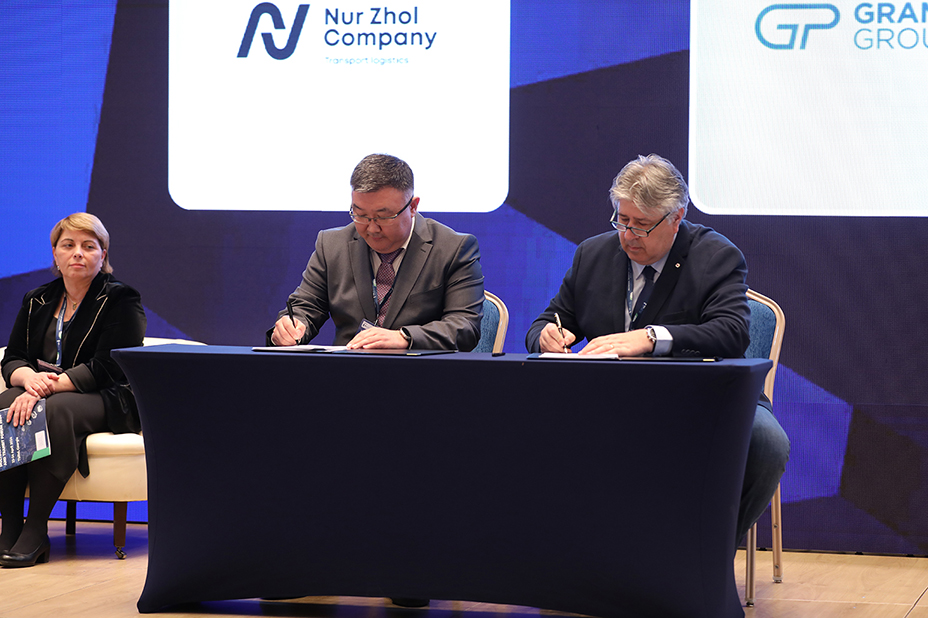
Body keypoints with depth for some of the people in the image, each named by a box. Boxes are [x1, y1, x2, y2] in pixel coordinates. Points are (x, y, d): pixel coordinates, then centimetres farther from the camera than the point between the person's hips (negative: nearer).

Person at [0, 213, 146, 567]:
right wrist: (30, 378, -16)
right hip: (41, 393, 5)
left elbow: (105, 368, -13)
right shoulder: (37, 302, 17)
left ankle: (35, 531, -34)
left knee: (56, 410, -37)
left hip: (107, 401, -5)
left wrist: (48, 387, -25)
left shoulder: (121, 301, -1)